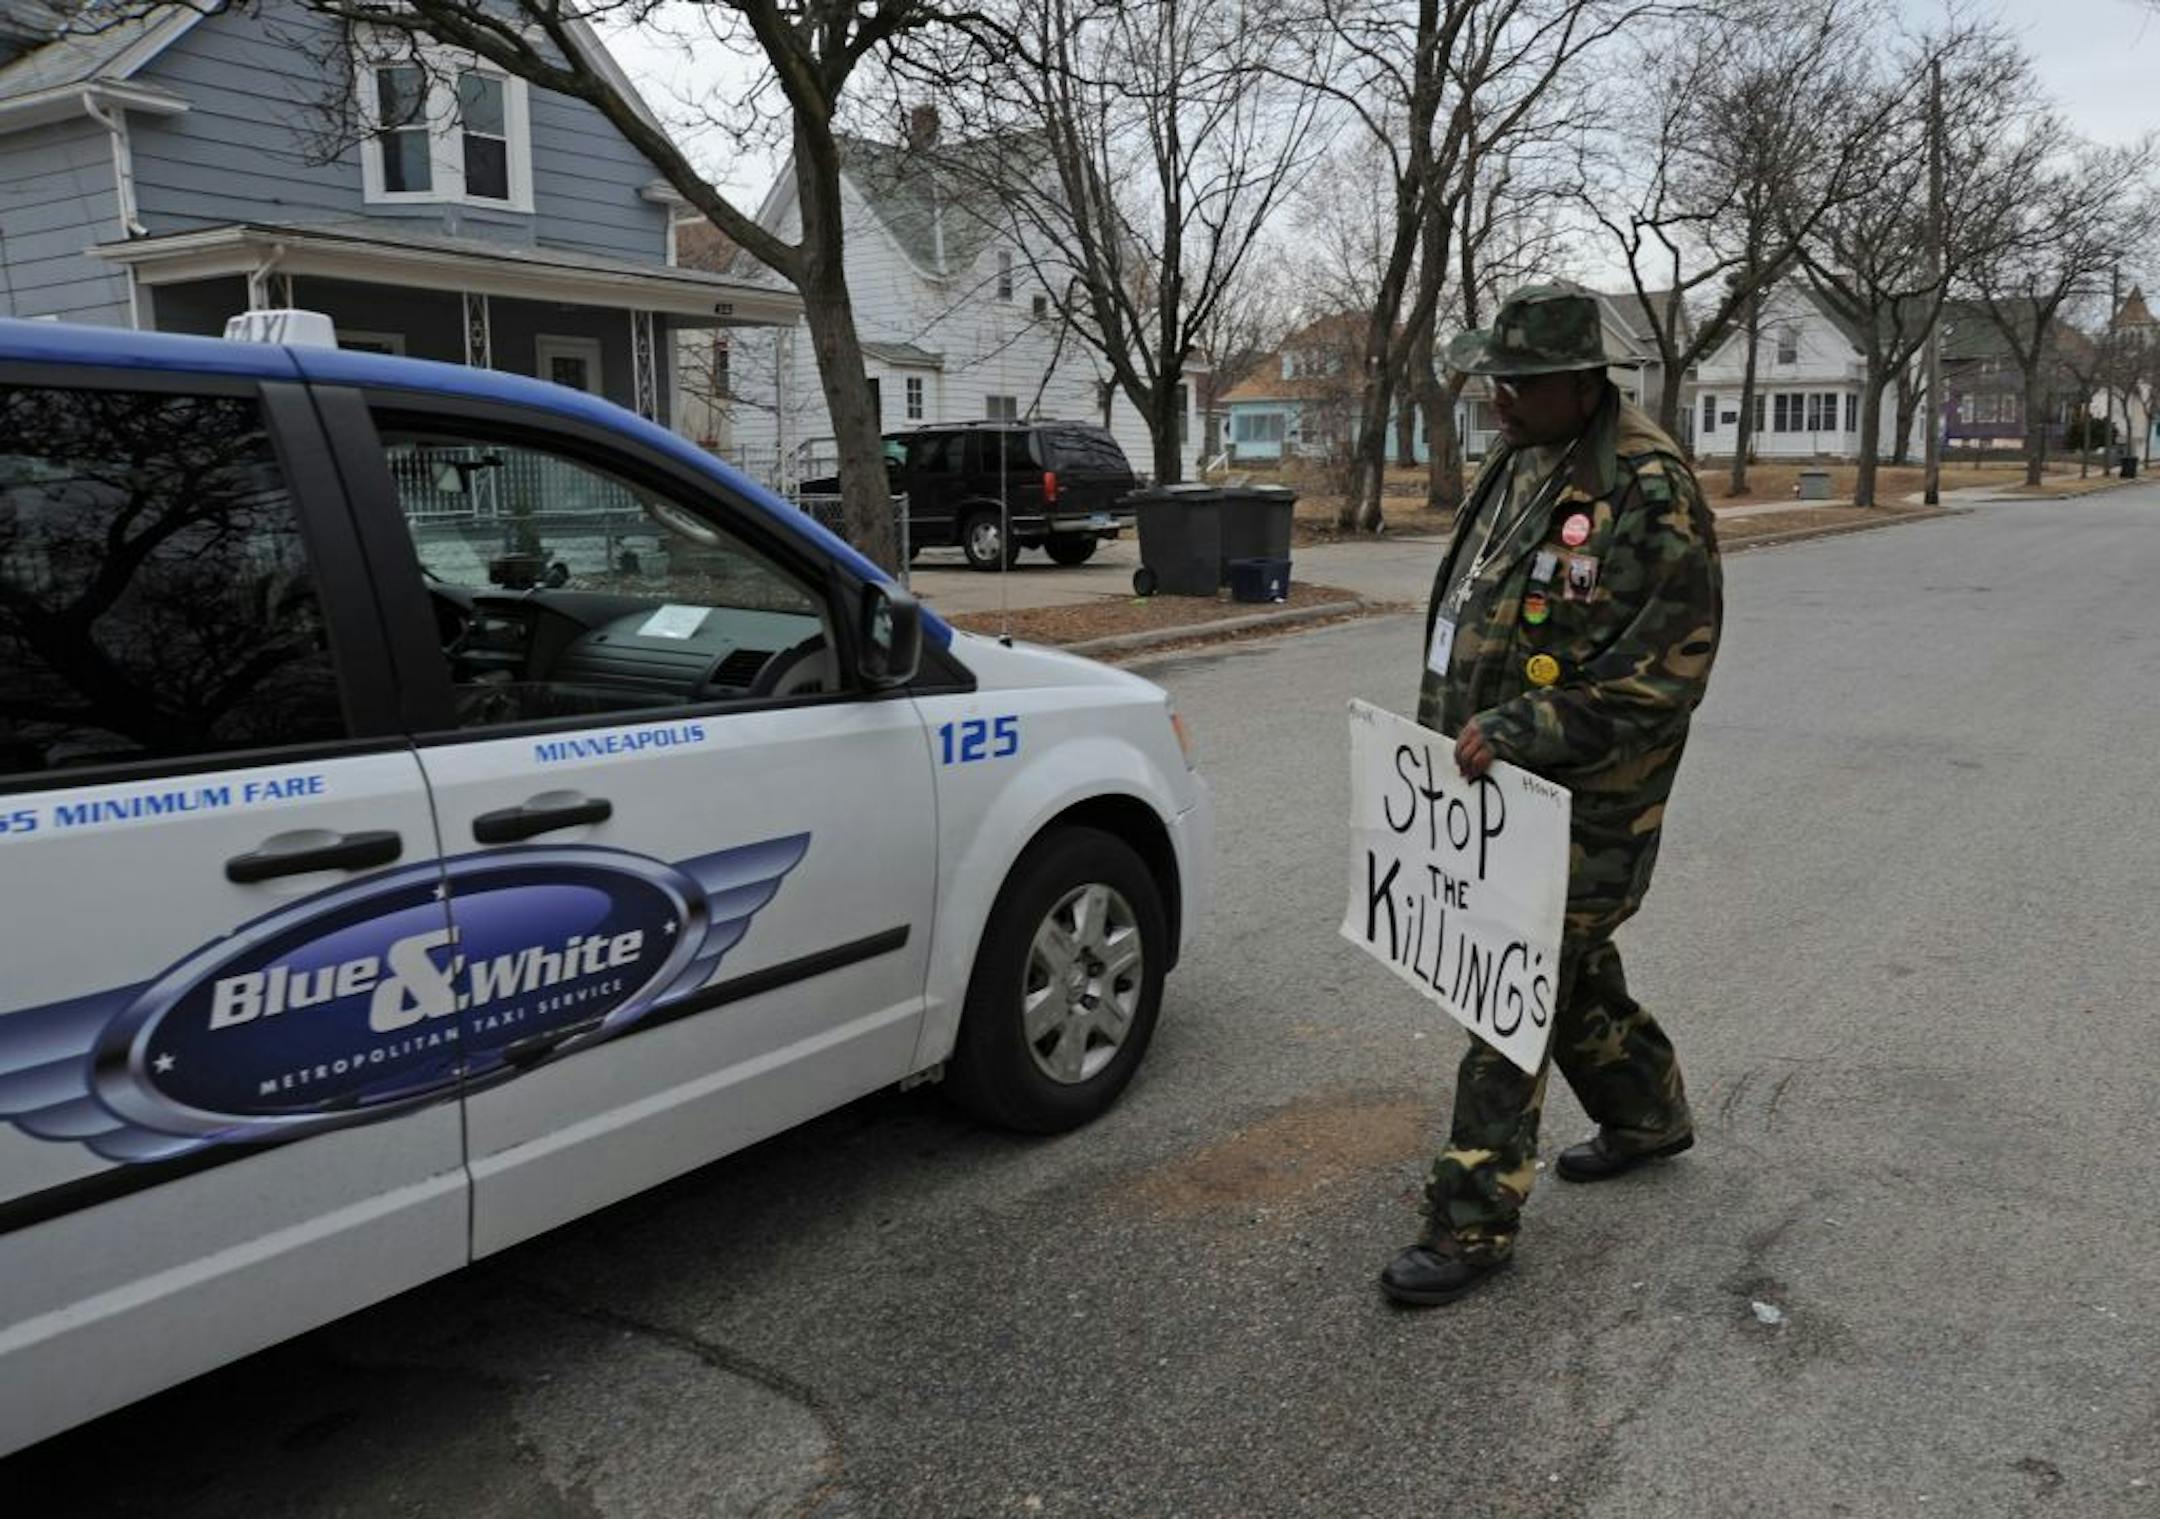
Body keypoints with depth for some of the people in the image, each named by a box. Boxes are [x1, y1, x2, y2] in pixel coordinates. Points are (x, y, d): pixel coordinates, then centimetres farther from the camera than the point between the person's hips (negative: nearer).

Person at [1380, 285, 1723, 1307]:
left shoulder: (1649, 489, -17)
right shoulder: (1519, 464, 12)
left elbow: (1667, 664, -22)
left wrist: (1526, 730, -25)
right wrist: (1452, 728, 20)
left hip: (1581, 800, -9)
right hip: (1501, 776, 9)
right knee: (1571, 966, 22)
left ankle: (1474, 1219, 5)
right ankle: (1650, 1114, 45)